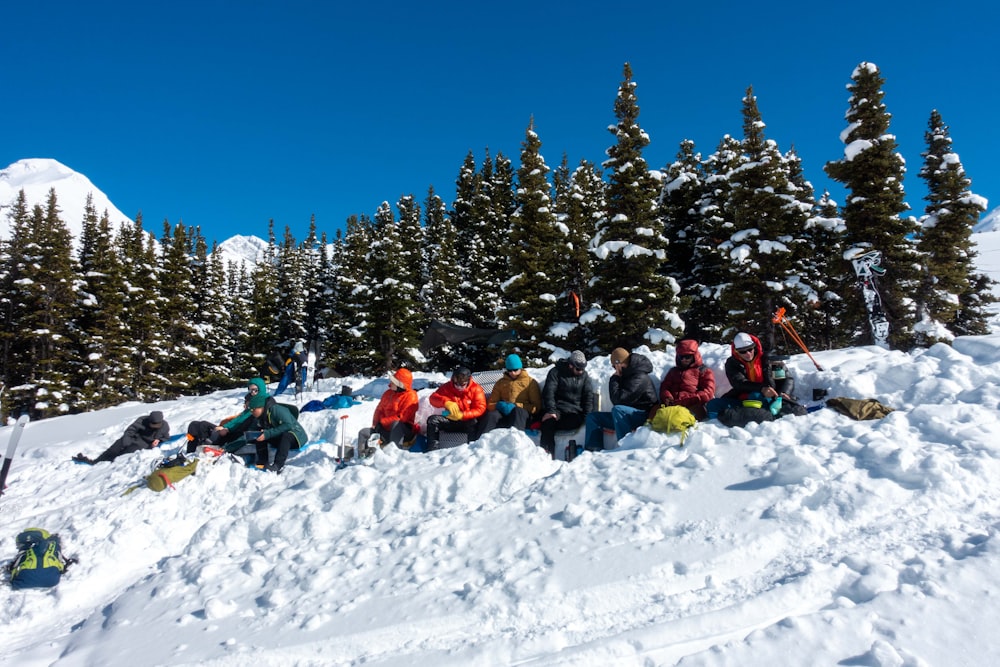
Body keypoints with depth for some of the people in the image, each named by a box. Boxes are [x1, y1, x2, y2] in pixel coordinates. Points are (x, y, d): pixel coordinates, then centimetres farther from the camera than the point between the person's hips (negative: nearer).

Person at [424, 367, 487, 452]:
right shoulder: (447, 387, -1)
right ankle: (431, 450, -20)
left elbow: (480, 409, -16)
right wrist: (446, 402, -36)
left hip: (468, 421, -3)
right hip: (451, 420, 3)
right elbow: (433, 398, -14)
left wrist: (462, 415, -29)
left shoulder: (476, 388, -8)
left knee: (474, 423, -37)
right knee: (432, 420, -19)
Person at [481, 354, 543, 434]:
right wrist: (499, 405, -7)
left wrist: (517, 406, -12)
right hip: (504, 414, 3)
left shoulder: (530, 382, 11)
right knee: (492, 415, -31)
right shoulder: (500, 383, 19)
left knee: (518, 411, -38)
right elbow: (490, 404, 18)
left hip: (525, 416, -2)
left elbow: (537, 407, 4)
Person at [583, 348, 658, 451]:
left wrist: (614, 380, -12)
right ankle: (593, 451, -15)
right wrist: (615, 379, 0)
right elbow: (616, 400, 12)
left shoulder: (640, 377, -18)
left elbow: (618, 399, -25)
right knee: (592, 417, 2)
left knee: (618, 410, -38)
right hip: (624, 416, 10)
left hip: (643, 415, -10)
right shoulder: (626, 375, 12)